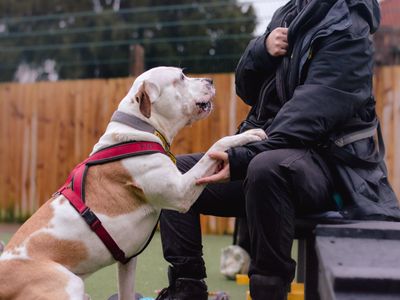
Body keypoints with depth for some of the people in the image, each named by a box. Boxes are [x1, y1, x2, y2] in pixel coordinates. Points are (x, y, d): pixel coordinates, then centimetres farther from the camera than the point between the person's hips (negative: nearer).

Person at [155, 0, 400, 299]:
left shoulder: (346, 27, -12)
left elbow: (309, 115, -24)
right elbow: (247, 90, 15)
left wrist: (240, 160, -32)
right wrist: (263, 48, -6)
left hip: (329, 164, -8)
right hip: (271, 152, 8)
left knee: (266, 168, -40)